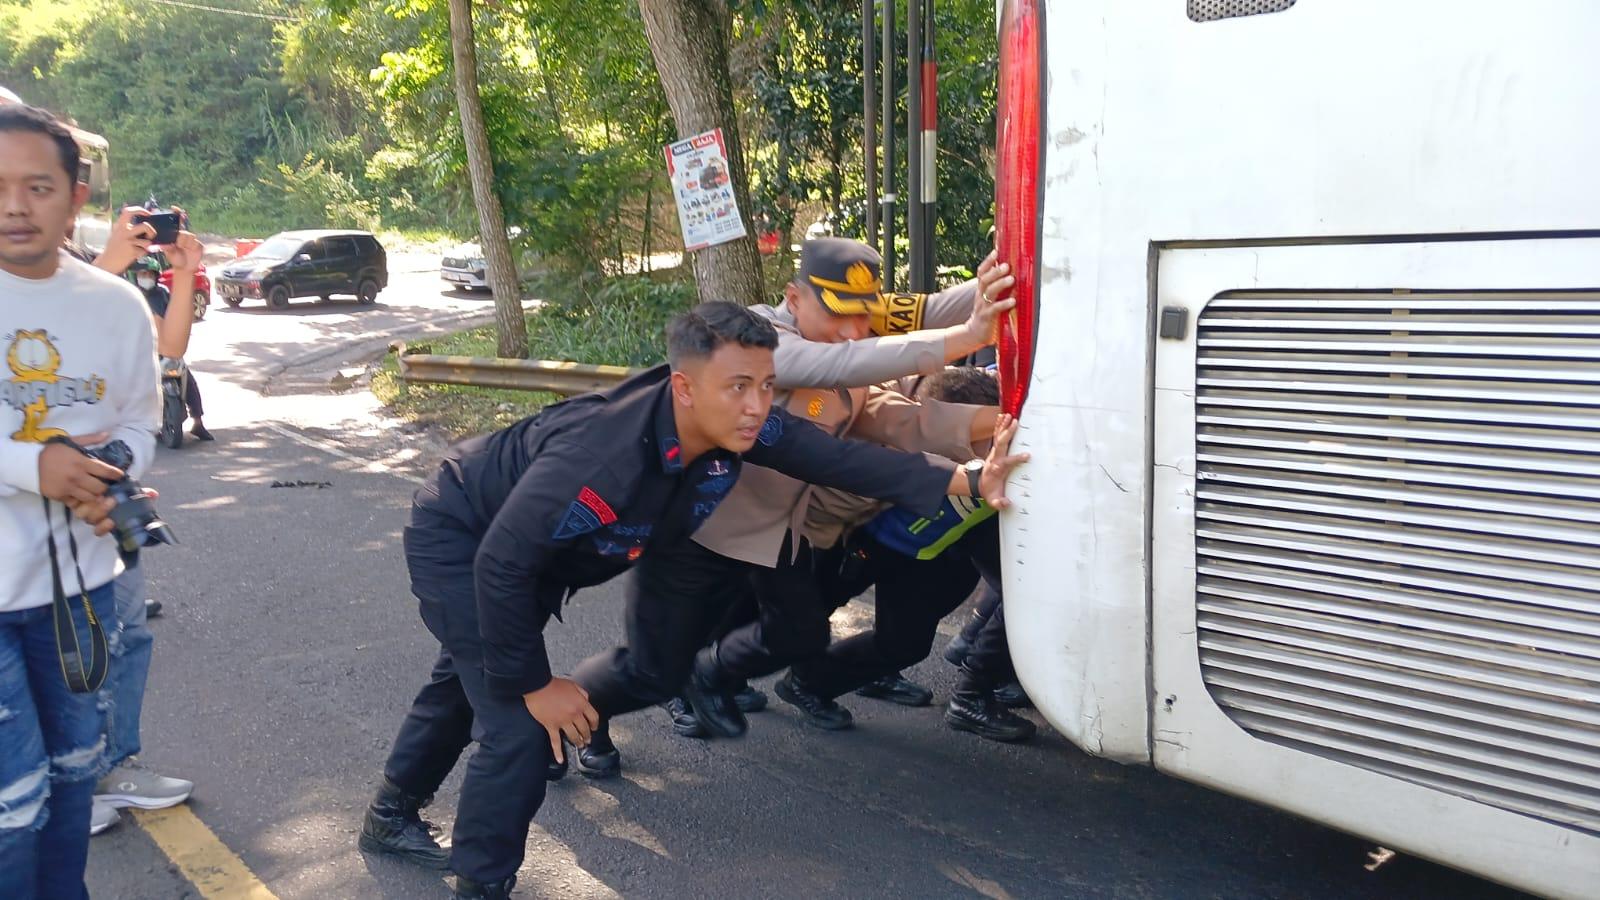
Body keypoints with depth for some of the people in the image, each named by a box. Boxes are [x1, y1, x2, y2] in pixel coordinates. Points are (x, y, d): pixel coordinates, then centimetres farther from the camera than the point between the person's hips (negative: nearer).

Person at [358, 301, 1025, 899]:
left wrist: (964, 482, -32)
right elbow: (501, 565, -36)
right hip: (457, 539, -8)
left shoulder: (738, 426, -24)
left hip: (536, 551, 8)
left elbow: (840, 457, -21)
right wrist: (536, 685, -26)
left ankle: (392, 816, 51)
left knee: (470, 678, 26)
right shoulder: (604, 459, -43)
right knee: (519, 723, -16)